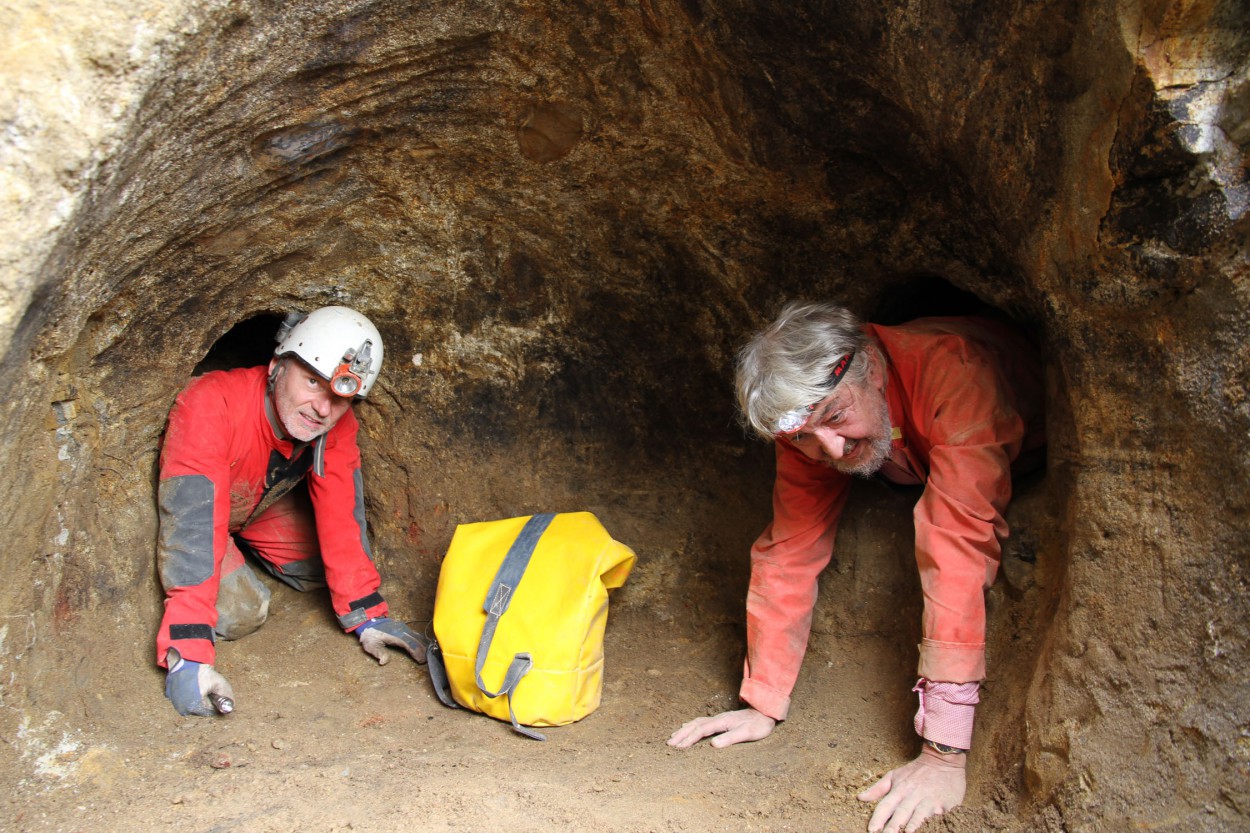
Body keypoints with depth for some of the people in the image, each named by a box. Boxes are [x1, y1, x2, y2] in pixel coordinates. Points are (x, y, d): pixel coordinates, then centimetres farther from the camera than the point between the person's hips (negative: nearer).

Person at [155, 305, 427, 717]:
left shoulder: (337, 425, -23)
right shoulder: (210, 405, -40)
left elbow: (342, 518, -17)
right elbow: (192, 525, -45)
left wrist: (367, 616, -20)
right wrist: (188, 656, -50)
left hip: (260, 505, 6)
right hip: (178, 509, -5)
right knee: (240, 612, -22)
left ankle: (242, 549, 22)